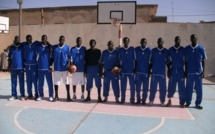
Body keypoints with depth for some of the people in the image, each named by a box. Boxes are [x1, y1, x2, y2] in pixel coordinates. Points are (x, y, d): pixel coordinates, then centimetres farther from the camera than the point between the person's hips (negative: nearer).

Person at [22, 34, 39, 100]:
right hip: (27, 65, 3)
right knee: (28, 81, 6)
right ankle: (30, 95, 15)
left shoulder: (35, 44, 0)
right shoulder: (24, 44, 8)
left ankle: (36, 94, 7)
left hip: (34, 64, -3)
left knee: (35, 80, -3)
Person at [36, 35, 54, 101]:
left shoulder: (50, 46, 1)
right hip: (40, 67, 2)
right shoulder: (38, 46, 5)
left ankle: (51, 96, 8)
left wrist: (50, 66, -3)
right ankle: (41, 95, 18)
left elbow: (52, 57, 1)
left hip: (47, 67, -2)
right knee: (40, 83, 7)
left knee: (50, 82, 1)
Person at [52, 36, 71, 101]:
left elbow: (69, 56, 3)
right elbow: (52, 57, 8)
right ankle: (56, 96, 18)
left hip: (64, 67, -1)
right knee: (56, 82, 6)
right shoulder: (54, 47, 3)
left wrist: (69, 63, -14)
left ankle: (68, 96, 12)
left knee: (67, 82, 3)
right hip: (57, 67, 1)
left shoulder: (67, 47, 1)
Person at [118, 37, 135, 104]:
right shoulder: (120, 50, 7)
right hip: (123, 70, 1)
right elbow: (119, 60, 11)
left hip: (131, 70, -1)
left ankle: (132, 99, 11)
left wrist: (135, 68, 2)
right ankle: (122, 99, 15)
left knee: (132, 86, 0)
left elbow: (134, 59, 5)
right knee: (123, 86, 4)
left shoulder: (132, 49, 4)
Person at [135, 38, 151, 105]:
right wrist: (135, 69, 5)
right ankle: (138, 99, 18)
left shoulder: (149, 50, -1)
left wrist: (150, 71, 0)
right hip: (138, 71, 1)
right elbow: (135, 60, 8)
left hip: (146, 72, -1)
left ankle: (144, 100, 16)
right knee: (138, 87, 3)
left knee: (145, 88, 4)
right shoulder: (136, 49, 3)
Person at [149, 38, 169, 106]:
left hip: (162, 72, 1)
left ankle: (162, 101, 15)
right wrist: (150, 69, 6)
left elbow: (167, 61, 10)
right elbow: (151, 60, 9)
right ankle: (151, 100, 13)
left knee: (163, 88, 3)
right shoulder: (153, 50, 6)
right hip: (154, 72, 0)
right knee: (153, 87, 1)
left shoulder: (166, 51, 6)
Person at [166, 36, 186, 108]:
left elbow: (185, 61, 5)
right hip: (173, 70, 0)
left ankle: (182, 102, 11)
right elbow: (169, 61, 7)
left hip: (181, 70, 0)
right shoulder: (170, 50, 6)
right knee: (171, 86, 3)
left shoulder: (183, 50, 3)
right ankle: (169, 100, 19)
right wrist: (168, 71, 2)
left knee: (181, 87, 1)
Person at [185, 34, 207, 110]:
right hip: (189, 72, 1)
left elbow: (203, 61, 3)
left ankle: (198, 103, 15)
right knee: (189, 88, 7)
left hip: (198, 72, 0)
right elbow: (186, 61, 7)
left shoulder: (201, 48, -1)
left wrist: (203, 72, -2)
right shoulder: (186, 49, 2)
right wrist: (185, 71, 5)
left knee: (199, 89, 4)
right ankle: (188, 102, 19)